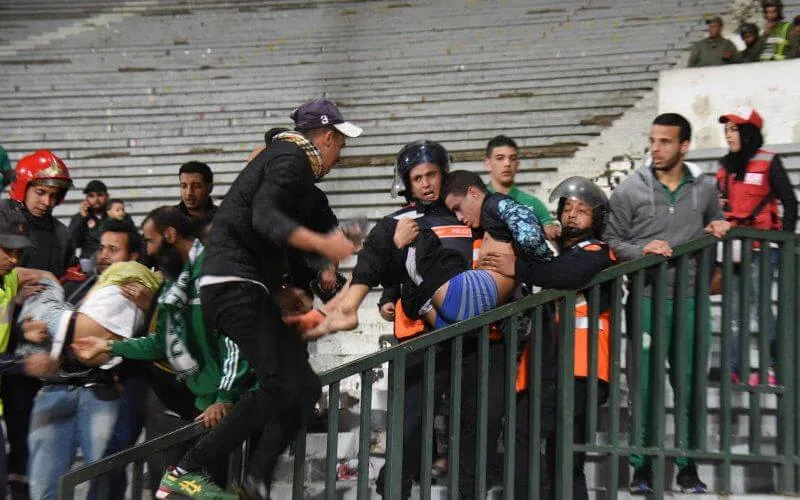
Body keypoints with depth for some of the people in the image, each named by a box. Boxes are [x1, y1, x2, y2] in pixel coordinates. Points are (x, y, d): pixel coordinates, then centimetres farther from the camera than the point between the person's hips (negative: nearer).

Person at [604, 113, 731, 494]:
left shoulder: (705, 187, 8)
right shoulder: (630, 190, 0)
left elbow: (715, 226, 24)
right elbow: (612, 241, 2)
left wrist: (717, 229, 1)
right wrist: (641, 250, -16)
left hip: (691, 300, 2)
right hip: (647, 299, -2)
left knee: (690, 383, 6)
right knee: (645, 382, 2)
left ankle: (688, 465, 17)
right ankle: (642, 465, 12)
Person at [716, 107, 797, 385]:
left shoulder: (768, 162, -3)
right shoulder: (725, 166, 14)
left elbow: (789, 202, -2)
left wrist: (786, 239, -6)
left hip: (761, 247, -6)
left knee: (759, 305, -8)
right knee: (735, 310, 5)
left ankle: (776, 368, 2)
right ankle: (734, 369, 7)